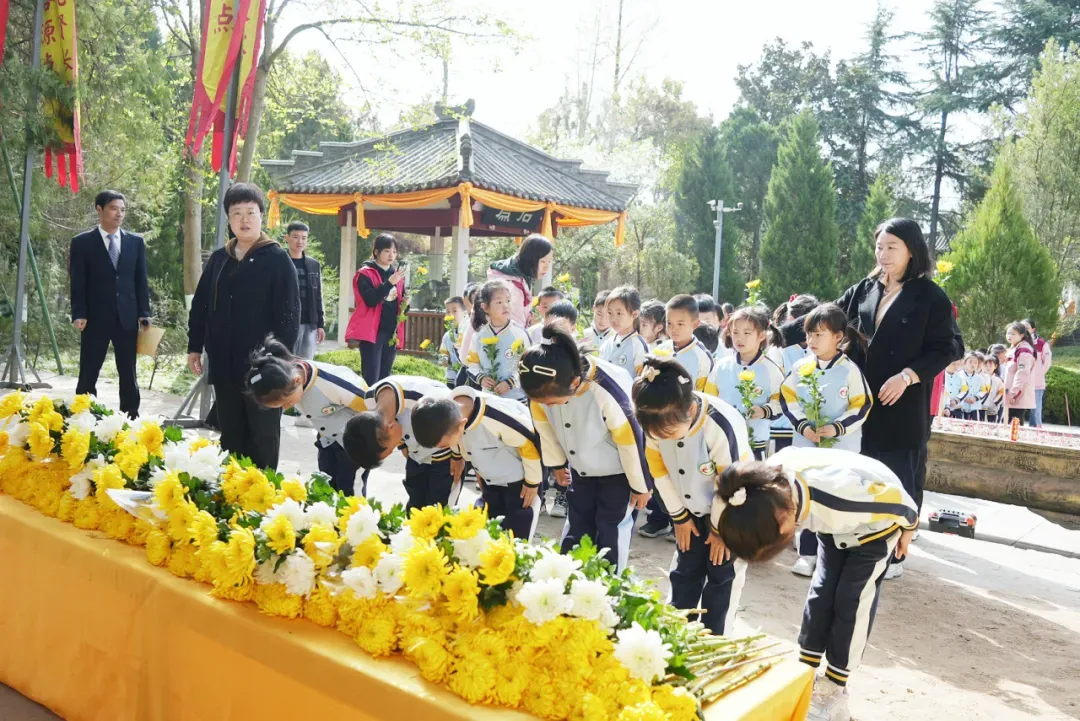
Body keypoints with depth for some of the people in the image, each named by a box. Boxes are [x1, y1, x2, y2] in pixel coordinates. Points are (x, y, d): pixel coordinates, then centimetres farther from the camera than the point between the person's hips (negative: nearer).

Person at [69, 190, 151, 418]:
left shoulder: (136, 242, 9)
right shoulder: (82, 242, 1)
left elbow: (141, 280, 9)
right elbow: (77, 283, -2)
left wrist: (144, 313, 2)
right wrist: (79, 315, -10)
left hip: (127, 318, 2)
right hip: (95, 319, -2)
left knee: (128, 374, 7)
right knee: (88, 374, 4)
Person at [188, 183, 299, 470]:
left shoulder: (278, 260, -6)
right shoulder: (218, 258, 11)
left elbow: (289, 315, -10)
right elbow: (200, 305, 17)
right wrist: (195, 346, 12)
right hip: (224, 365, 5)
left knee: (263, 437, 5)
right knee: (230, 436, 14)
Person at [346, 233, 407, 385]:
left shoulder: (397, 275, 15)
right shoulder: (365, 273, -4)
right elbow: (371, 300, -18)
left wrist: (405, 303, 0)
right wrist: (390, 282, -23)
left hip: (392, 333, 6)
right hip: (372, 332, -6)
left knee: (384, 378, 9)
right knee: (371, 379, -11)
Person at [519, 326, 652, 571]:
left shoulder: (608, 392, -40)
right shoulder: (545, 386, -24)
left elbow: (631, 441, -25)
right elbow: (543, 424, -3)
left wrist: (641, 486, -11)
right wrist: (557, 464, 9)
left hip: (619, 472, -5)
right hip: (581, 470, 5)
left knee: (610, 537, 4)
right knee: (575, 532, 17)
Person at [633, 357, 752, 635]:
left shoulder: (722, 427, -38)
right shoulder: (659, 422, -23)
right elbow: (659, 468, -6)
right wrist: (680, 516, 0)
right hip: (693, 510, 5)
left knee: (722, 577, 4)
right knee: (684, 573, 13)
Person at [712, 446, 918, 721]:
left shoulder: (837, 500, -48)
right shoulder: (767, 483, -30)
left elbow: (898, 499, -28)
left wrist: (909, 529, -7)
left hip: (877, 524, -5)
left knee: (852, 601, -4)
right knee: (821, 593, 5)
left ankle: (834, 690, 8)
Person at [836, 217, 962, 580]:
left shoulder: (930, 296, -5)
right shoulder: (864, 289, 9)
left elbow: (949, 348, -8)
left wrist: (907, 376, -18)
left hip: (903, 405, -4)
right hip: (861, 401, 4)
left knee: (900, 479, 2)